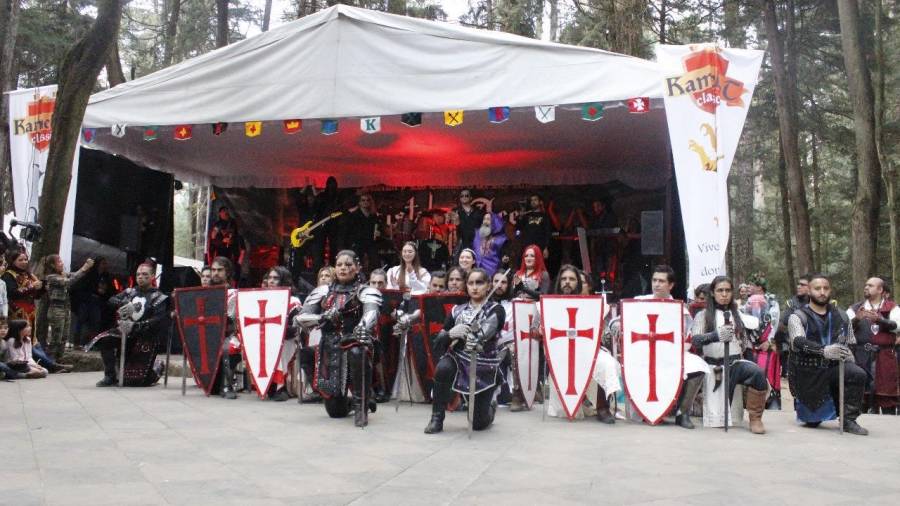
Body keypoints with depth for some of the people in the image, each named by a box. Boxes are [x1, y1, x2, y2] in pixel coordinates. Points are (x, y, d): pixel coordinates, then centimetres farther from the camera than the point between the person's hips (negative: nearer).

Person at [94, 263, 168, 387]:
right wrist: (124, 305, -21)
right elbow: (112, 300, 0)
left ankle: (155, 369, 27)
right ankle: (110, 376, -9)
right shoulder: (130, 292, 13)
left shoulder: (158, 297, -2)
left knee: (137, 380, -9)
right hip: (125, 332, 5)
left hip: (146, 337, -5)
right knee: (103, 339, -24)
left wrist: (135, 326, -27)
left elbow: (158, 321, -15)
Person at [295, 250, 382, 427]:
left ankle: (361, 405, -21)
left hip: (354, 343, -3)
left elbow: (371, 312, -22)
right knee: (335, 411, 4)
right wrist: (323, 317, -18)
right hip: (330, 348, 3)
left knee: (358, 353, -41)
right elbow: (301, 317, 2)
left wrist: (363, 327, -45)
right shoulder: (323, 292, 9)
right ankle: (352, 401, 41)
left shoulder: (365, 291, -1)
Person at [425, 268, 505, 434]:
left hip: (484, 368, -2)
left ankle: (490, 408, 40)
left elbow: (483, 334, -21)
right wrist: (450, 334, -21)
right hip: (458, 359, 2)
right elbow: (438, 340, -1)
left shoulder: (496, 310, -3)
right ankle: (437, 419, -18)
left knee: (479, 424, 2)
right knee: (442, 368, -35)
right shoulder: (457, 310, 5)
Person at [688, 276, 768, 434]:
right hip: (713, 366, -2)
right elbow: (694, 340, -14)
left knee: (757, 373, -33)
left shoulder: (738, 314, 16)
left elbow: (747, 341, 25)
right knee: (718, 420, -8)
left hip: (735, 363, 2)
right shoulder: (703, 315, 4)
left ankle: (755, 418, -18)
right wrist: (716, 335, -30)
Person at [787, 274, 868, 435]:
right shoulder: (798, 317, -5)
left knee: (857, 374, -28)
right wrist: (824, 350, -40)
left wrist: (847, 358, -4)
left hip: (832, 368, 3)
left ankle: (848, 420, -14)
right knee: (812, 421, -2)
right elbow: (799, 342, -23)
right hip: (807, 372, -3)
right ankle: (801, 402, 32)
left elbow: (848, 344, 18)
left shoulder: (840, 317, 10)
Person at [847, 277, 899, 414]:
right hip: (861, 356, 1)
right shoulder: (855, 308, 11)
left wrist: (879, 319, -27)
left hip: (885, 356, -1)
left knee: (886, 394, 0)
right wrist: (856, 319, -22)